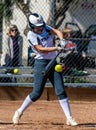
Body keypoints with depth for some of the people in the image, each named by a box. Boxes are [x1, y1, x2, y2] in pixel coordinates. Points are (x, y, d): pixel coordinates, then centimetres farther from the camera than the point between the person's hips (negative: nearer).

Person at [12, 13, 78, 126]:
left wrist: (62, 40, -26)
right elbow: (41, 49, -20)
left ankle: (69, 118, -2)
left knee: (61, 91, -1)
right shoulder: (31, 35, -11)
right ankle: (19, 112, 13)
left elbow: (57, 32, -5)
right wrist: (57, 48, -27)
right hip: (41, 64, -5)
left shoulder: (46, 28, 7)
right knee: (37, 93, -5)